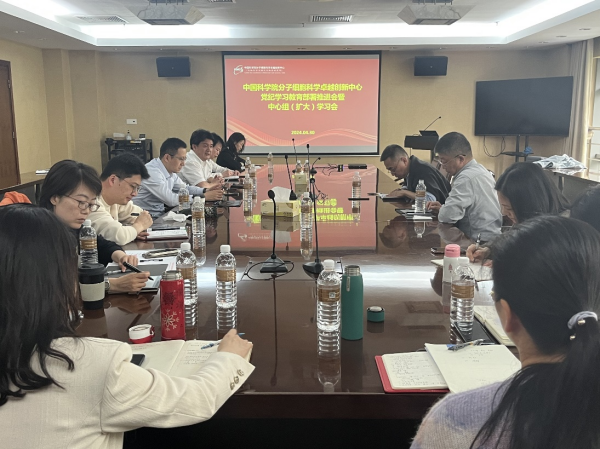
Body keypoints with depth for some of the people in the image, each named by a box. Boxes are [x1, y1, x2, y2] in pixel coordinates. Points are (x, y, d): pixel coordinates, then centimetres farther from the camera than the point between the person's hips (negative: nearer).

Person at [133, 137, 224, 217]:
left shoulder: (170, 170, 5)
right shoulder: (152, 172, -22)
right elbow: (171, 200, -25)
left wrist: (206, 191, -2)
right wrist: (205, 197, -21)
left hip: (159, 214, 8)